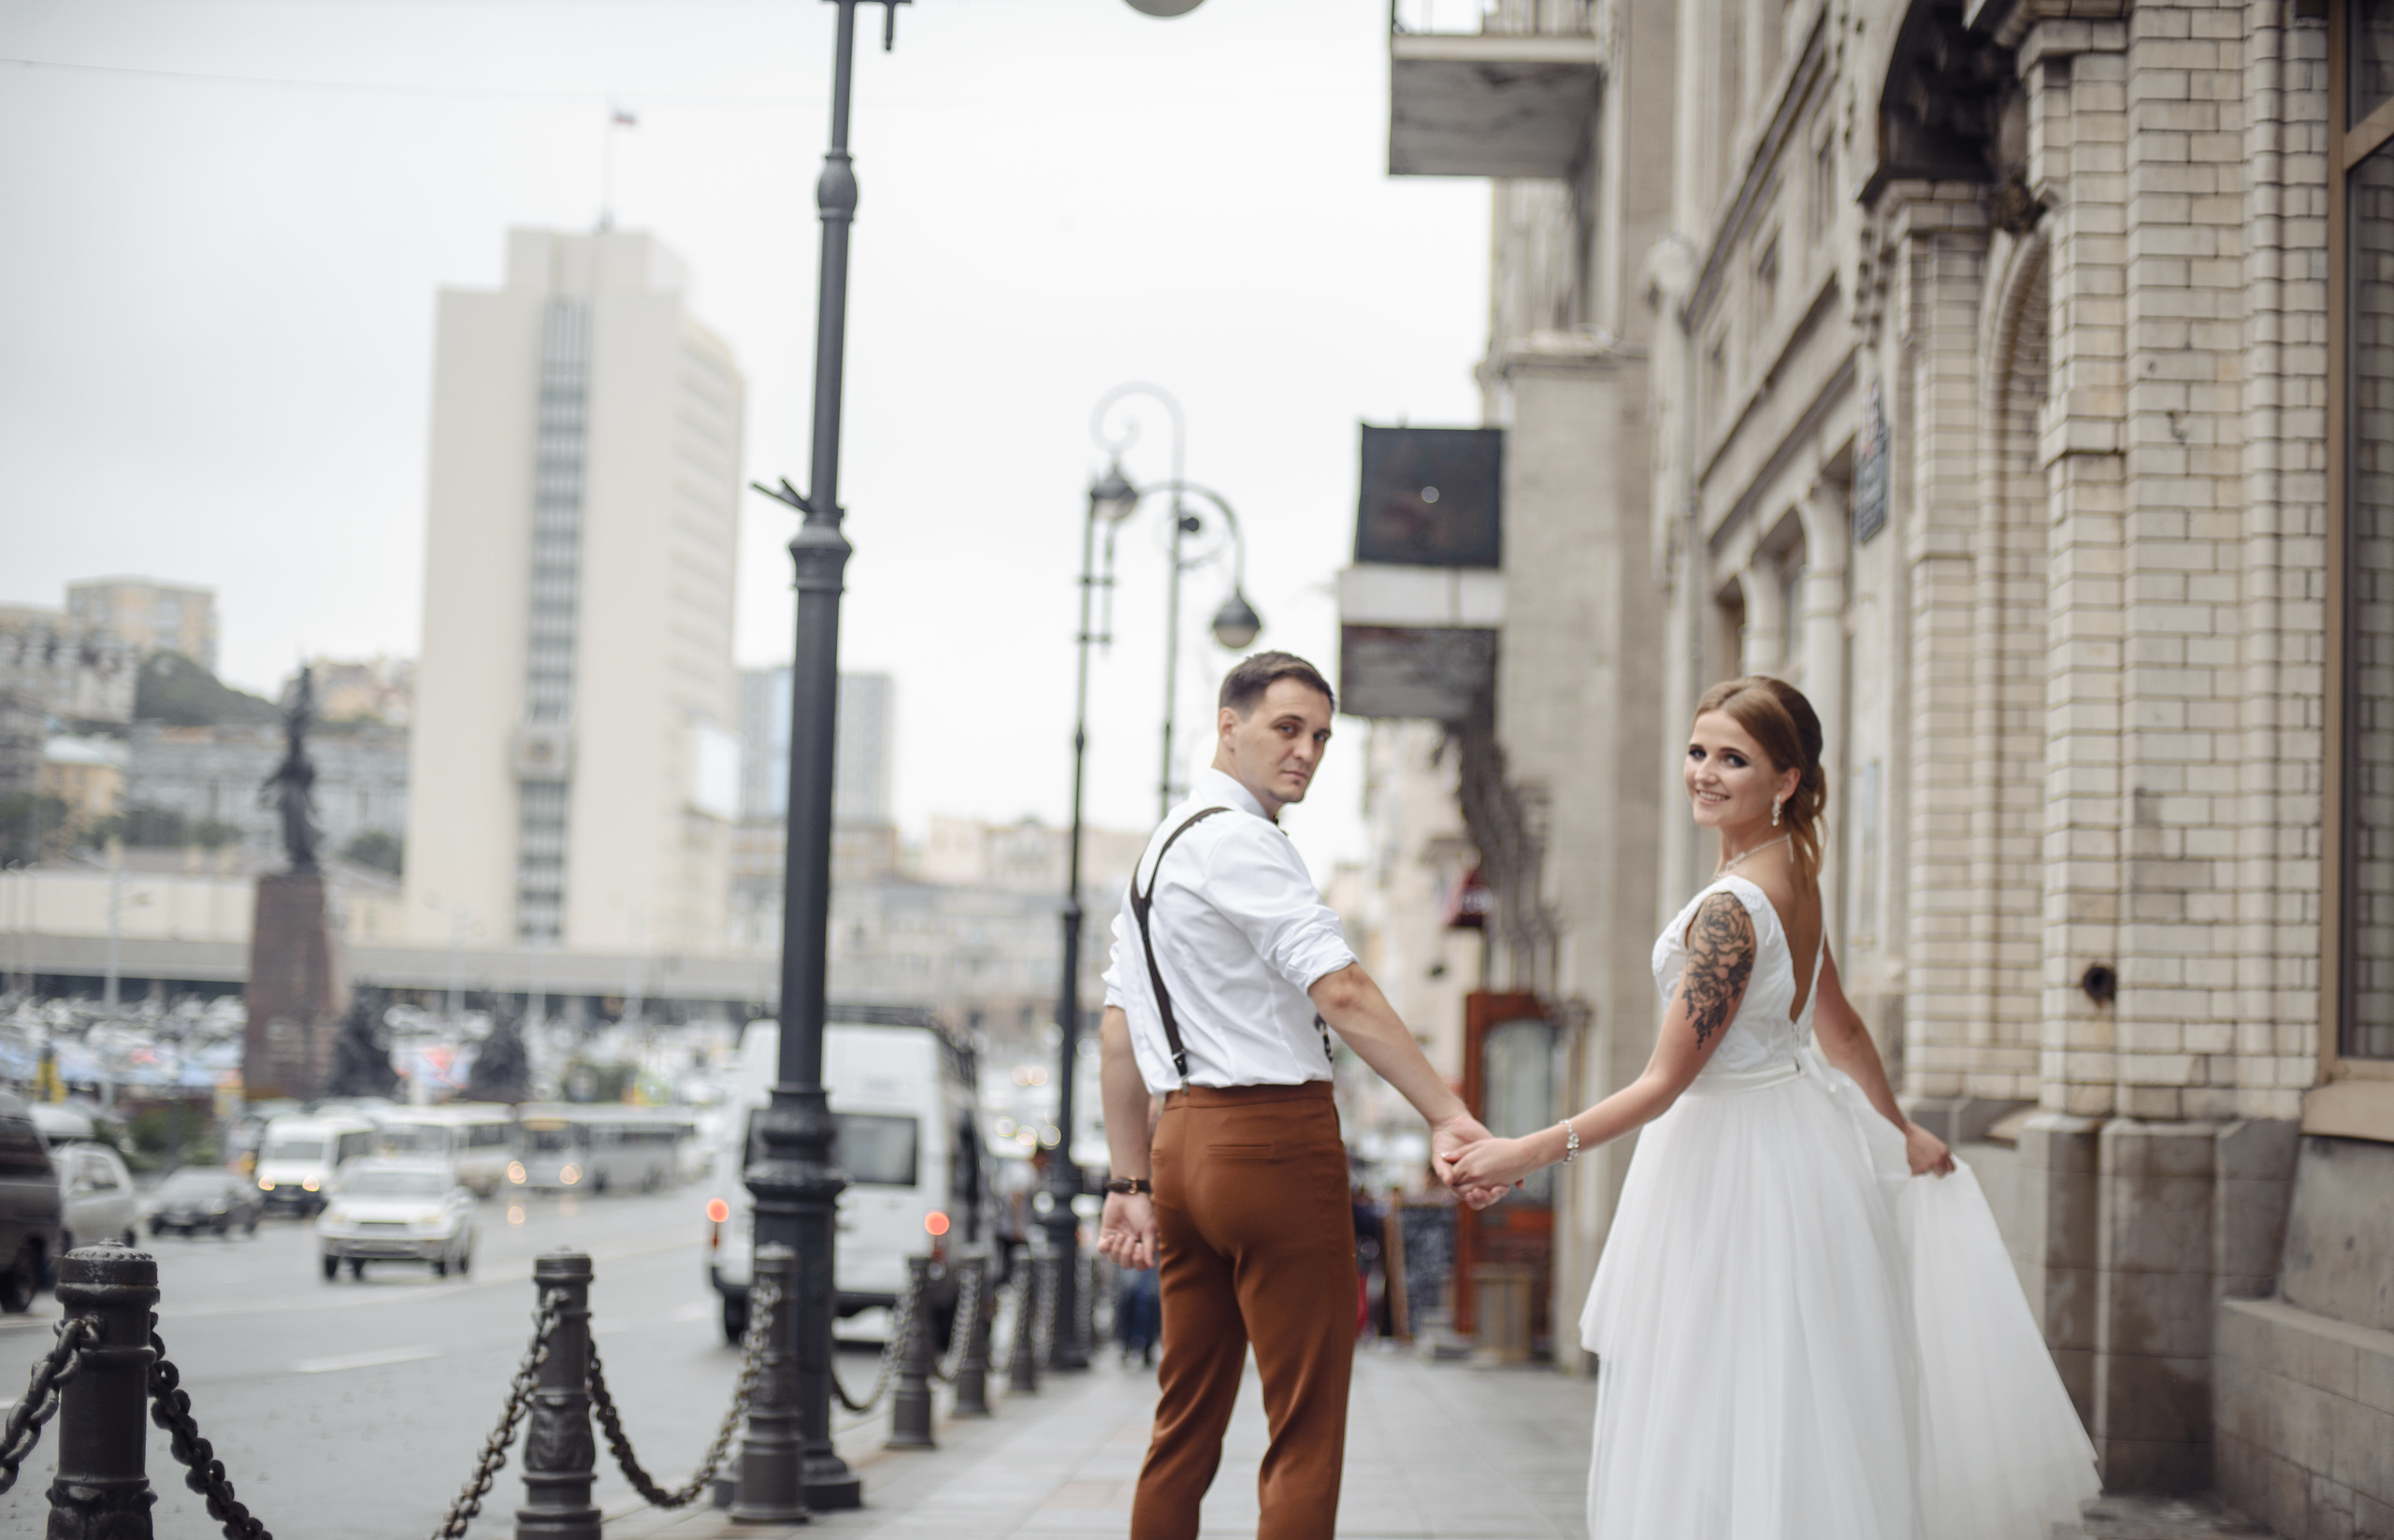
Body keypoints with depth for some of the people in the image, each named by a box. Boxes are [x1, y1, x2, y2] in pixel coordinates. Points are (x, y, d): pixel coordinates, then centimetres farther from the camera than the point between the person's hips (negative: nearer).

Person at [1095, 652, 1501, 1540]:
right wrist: (1448, 1116, -29)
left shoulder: (1161, 847, 18)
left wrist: (1131, 1182, 19)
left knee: (1187, 1417, 14)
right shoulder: (1237, 842, -11)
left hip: (1185, 1139, 10)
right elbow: (1341, 992, -23)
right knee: (1306, 1431, -6)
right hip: (1275, 1140, -9)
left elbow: (1119, 1033, 18)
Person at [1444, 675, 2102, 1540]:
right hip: (1793, 1130, 9)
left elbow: (1664, 1085, -22)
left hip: (1736, 1161, -9)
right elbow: (1839, 1028, 16)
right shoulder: (1792, 872, 5)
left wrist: (1528, 1153, -20)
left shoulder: (1730, 908, -24)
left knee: (1732, 1415, -2)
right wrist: (1902, 1135, 28)